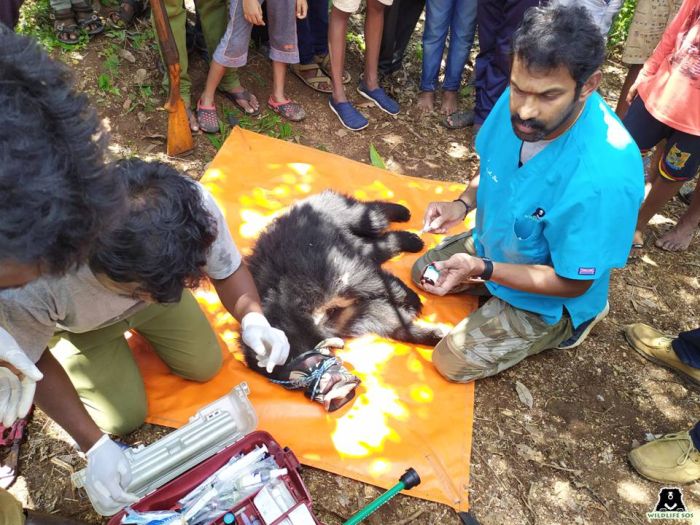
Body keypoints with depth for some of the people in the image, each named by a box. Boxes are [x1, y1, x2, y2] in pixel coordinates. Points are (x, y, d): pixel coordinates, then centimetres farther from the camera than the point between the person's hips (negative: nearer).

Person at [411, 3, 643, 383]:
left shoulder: (604, 176, -40)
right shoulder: (518, 103, -21)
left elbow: (573, 282, -27)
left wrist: (481, 269, -35)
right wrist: (463, 204, -18)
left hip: (547, 294, -6)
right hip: (495, 245, 7)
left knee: (451, 363, -1)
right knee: (423, 273, 19)